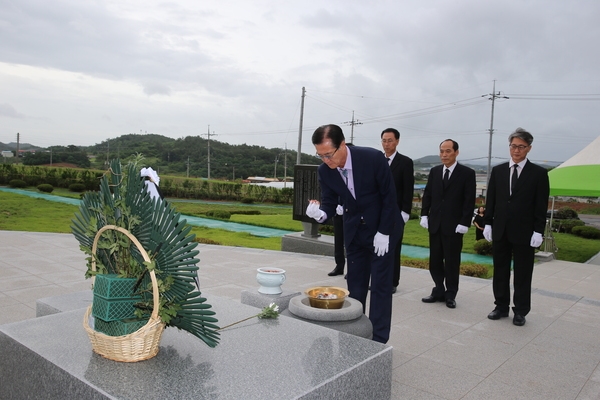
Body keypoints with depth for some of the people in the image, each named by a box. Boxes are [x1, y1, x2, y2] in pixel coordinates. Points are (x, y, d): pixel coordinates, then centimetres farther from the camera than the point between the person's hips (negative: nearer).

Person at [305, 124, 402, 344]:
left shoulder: (373, 158, -24)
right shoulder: (325, 170, -12)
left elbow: (389, 196, -16)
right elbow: (329, 202, -4)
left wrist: (383, 233, -15)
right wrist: (320, 213, -28)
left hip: (382, 229, -4)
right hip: (354, 231, 4)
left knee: (380, 286, -2)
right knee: (355, 286, 9)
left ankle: (378, 340, 7)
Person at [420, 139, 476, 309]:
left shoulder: (467, 173, -3)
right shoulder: (434, 171, 9)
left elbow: (469, 200, -7)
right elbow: (427, 194, 12)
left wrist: (464, 223, -13)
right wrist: (424, 215, 2)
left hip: (454, 225, -4)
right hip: (435, 223, 4)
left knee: (452, 261, 4)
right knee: (435, 260, 9)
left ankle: (450, 295, 16)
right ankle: (439, 291, 21)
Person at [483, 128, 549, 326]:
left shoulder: (539, 173, -2)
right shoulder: (498, 170, 7)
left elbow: (541, 205, -5)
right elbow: (491, 200, 8)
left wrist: (538, 231, -9)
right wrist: (488, 223, 4)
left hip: (524, 233, -3)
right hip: (500, 231, 3)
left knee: (522, 274, 6)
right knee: (500, 271, 11)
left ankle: (520, 311, 17)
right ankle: (501, 307, 23)